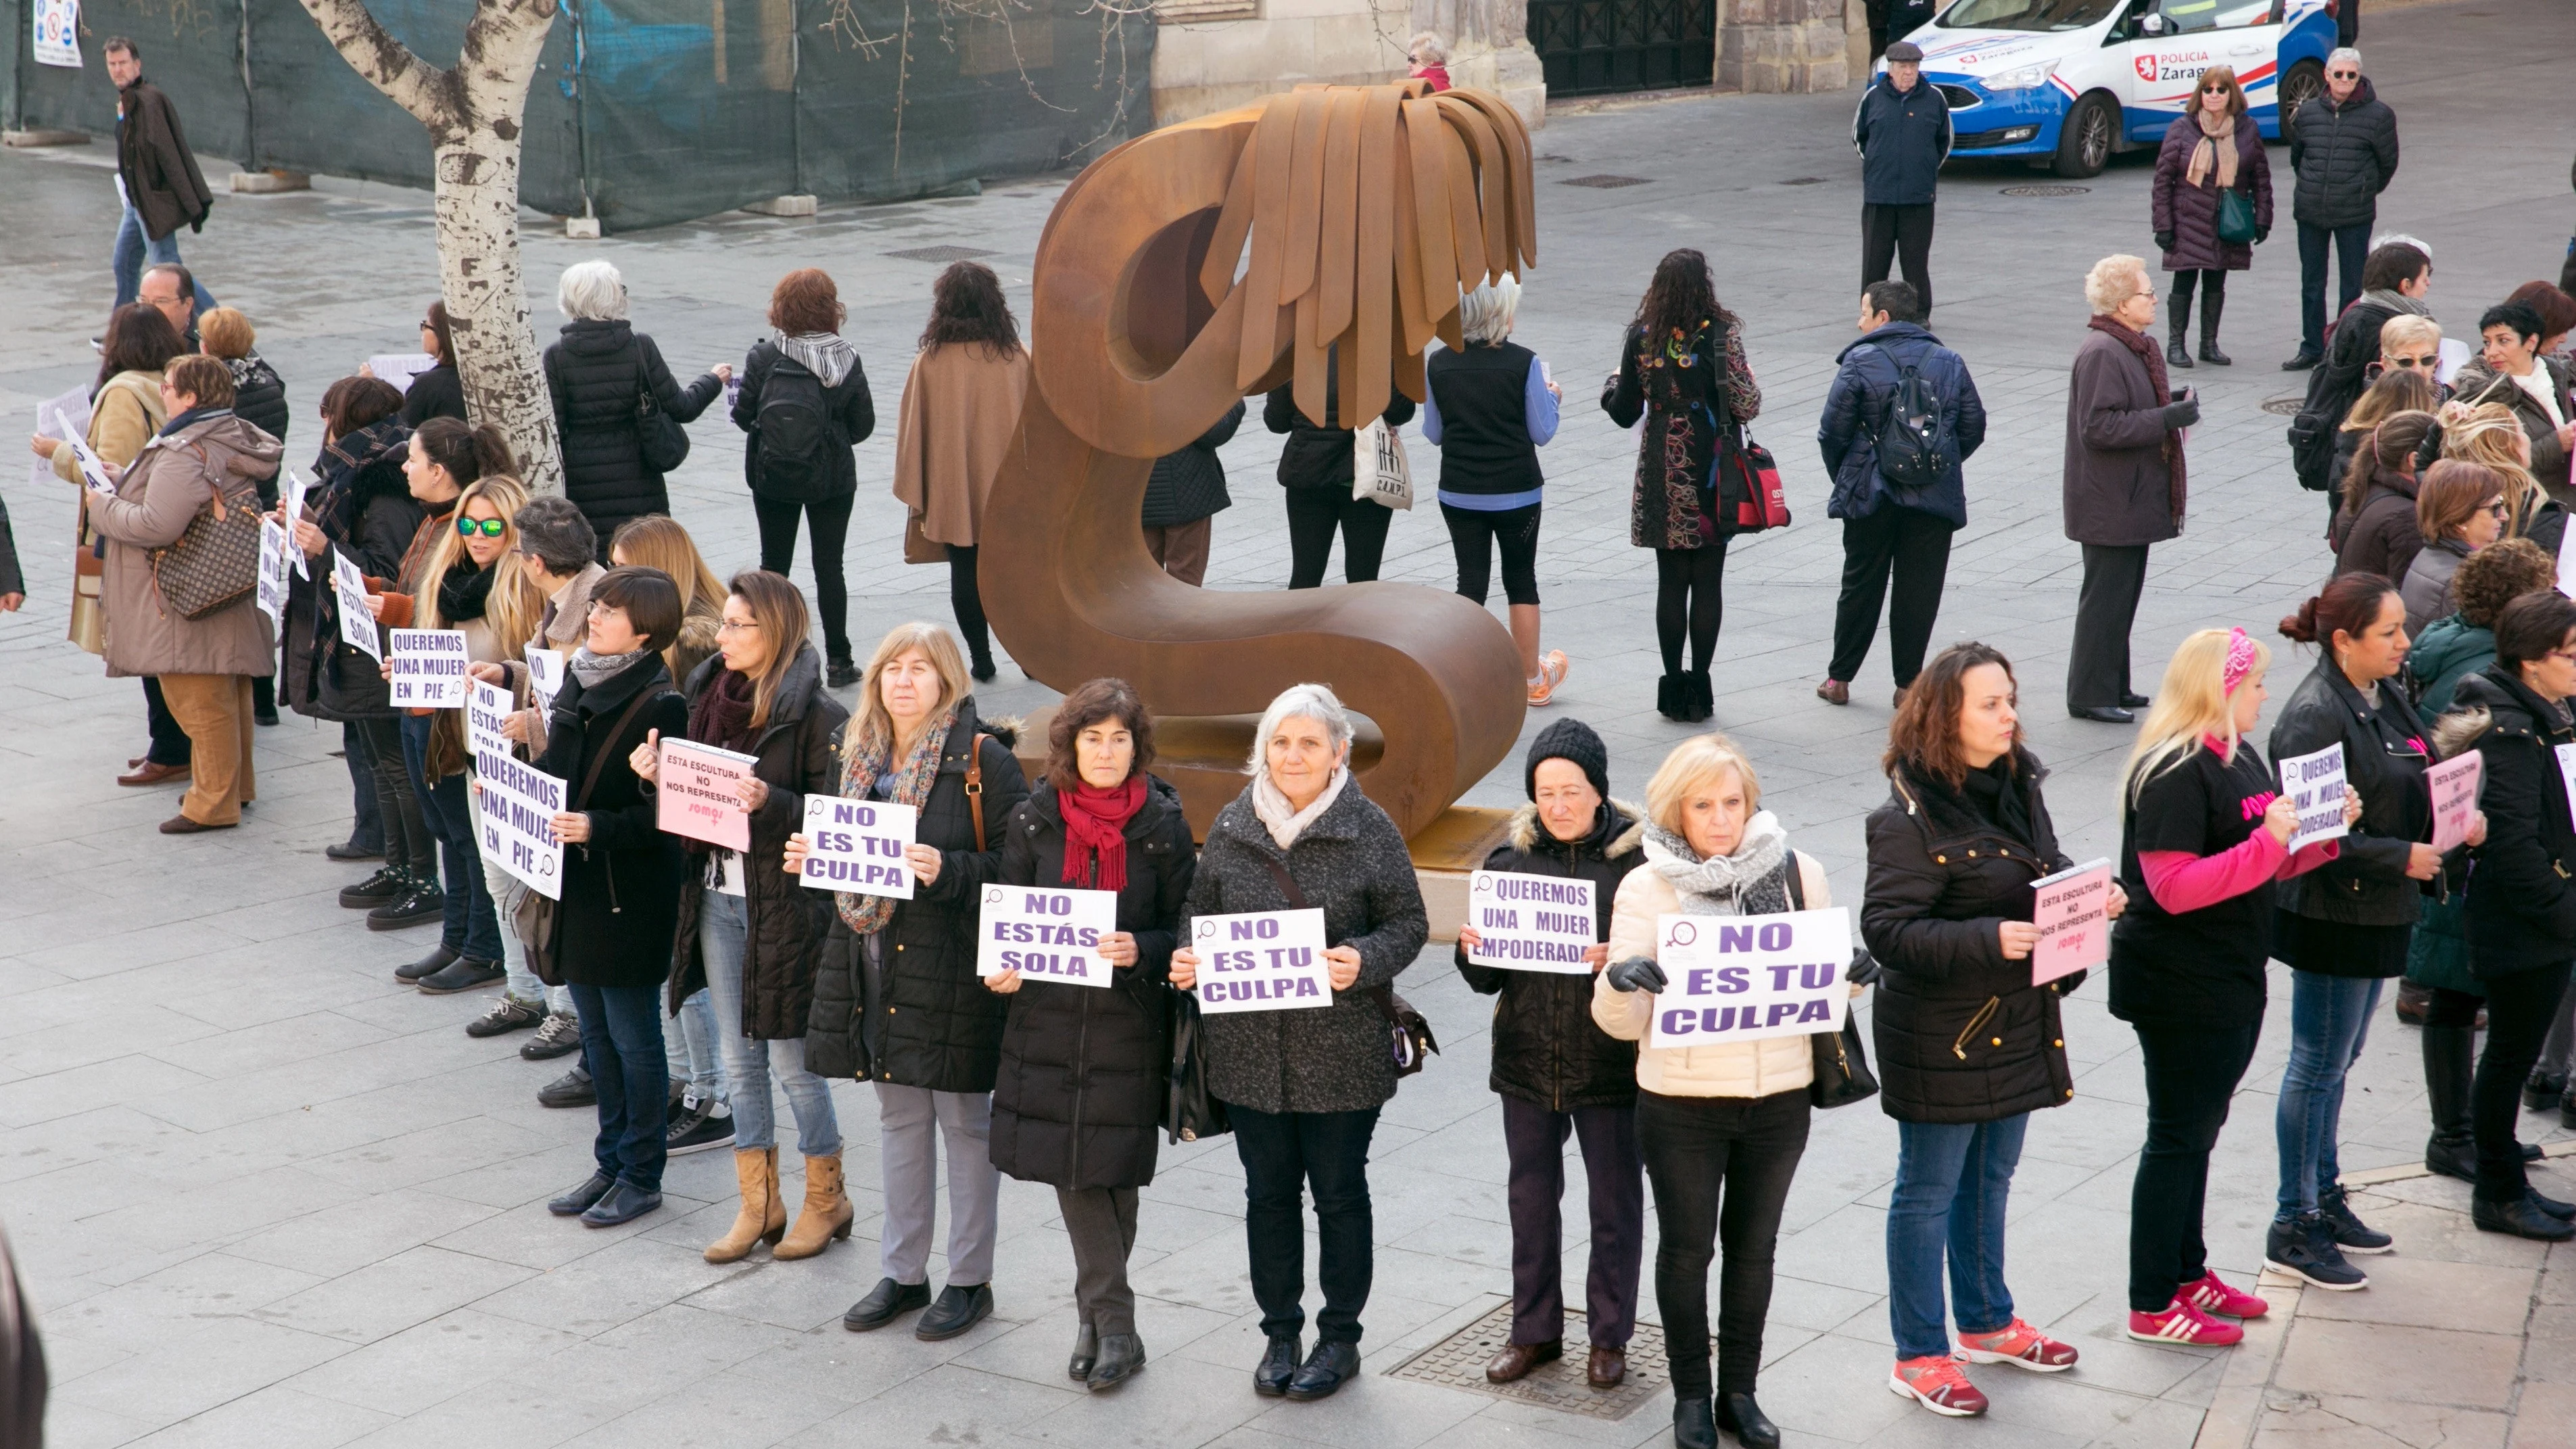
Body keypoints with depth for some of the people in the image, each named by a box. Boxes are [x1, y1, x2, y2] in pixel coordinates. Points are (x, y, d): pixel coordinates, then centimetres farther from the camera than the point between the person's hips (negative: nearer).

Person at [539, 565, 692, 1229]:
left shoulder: (660, 705, -17)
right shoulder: (580, 683, 6)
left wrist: (596, 827, -29)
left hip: (629, 895, -8)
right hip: (576, 885, 8)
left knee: (633, 1037, 3)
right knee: (595, 1031, 16)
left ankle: (642, 1175, 15)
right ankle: (612, 1161, 28)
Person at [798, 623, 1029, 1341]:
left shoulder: (982, 759, -12)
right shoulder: (859, 753, 9)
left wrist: (947, 871, -26)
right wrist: (811, 856, 1)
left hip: (953, 966, -6)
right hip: (874, 962, 7)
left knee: (965, 1121, 4)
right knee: (898, 1118, 16)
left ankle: (970, 1279, 17)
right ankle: (903, 1273, 27)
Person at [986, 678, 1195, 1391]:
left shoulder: (1162, 824, -2)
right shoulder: (1034, 820, 3)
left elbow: (1184, 928, 1)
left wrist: (1141, 951, -19)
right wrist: (1005, 968, -9)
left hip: (1129, 1021, -2)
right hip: (1047, 1018, 2)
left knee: (1114, 1170, 2)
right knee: (1071, 1170, 1)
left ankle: (1097, 1317, 16)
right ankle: (1114, 1326, 9)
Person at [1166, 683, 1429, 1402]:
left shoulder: (1369, 829, -6)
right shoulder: (1232, 826, 3)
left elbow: (1408, 922, -3)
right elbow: (1200, 912, 12)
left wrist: (1364, 961, -21)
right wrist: (1187, 960, -8)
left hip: (1341, 1051, -3)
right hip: (1251, 1048, 3)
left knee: (1339, 1192, 8)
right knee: (1268, 1192, 12)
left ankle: (1339, 1337, 23)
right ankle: (1280, 1330, 27)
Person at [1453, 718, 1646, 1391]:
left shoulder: (1637, 858, -10)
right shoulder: (1511, 857, 1)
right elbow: (1489, 978, 7)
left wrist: (1623, 961, -28)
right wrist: (1473, 951, -13)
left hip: (1610, 1063, -4)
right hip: (1527, 1060, 4)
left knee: (1614, 1203, 10)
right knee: (1530, 1199, 15)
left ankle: (1609, 1336, 27)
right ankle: (1535, 1331, 31)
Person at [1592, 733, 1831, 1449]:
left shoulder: (1796, 872, -1)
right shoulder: (1647, 887, -6)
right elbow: (1621, 1022, -7)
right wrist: (1619, 980, -29)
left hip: (1778, 1099, 2)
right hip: (1682, 1102, -2)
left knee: (1753, 1247, 15)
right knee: (1687, 1249, 10)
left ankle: (1740, 1391, 30)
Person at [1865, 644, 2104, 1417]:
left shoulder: (2018, 787, 4)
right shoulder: (1912, 816, -20)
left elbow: (2047, 877, 19)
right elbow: (1886, 928, -23)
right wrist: (1987, 940, -33)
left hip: (2017, 1023, 8)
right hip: (1942, 1035, -8)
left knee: (1991, 1177, 22)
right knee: (1929, 1192, 6)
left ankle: (1986, 1323, 40)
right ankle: (1919, 1356, 18)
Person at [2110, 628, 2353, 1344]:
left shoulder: (2243, 759, 11)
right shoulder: (2173, 774, -20)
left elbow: (2271, 864, 18)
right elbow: (2174, 887, -27)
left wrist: (2327, 828, 2)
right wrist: (2268, 841, -30)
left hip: (2232, 979, 10)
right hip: (2179, 984, -9)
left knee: (2198, 1131, 19)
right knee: (2177, 1137, -2)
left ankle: (2188, 1272, 32)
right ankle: (2152, 1306, 6)